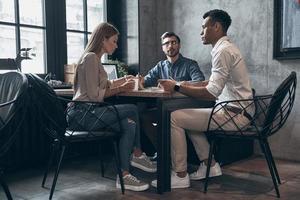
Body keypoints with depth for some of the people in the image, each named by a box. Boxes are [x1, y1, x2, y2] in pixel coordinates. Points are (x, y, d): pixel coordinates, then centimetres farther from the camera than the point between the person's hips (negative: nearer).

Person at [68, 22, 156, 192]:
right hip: (82, 114, -10)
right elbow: (94, 95, -18)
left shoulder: (95, 58, 20)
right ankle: (137, 155, 0)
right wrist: (121, 89, -10)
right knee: (132, 109, -17)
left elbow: (102, 85, 22)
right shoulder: (90, 58, -12)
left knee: (129, 125, -7)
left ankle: (124, 176, -5)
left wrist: (122, 81, 11)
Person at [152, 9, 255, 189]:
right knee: (187, 116, 23)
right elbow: (214, 83, 21)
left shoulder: (223, 51, -17)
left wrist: (177, 87, -16)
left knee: (173, 118, -13)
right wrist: (187, 85, 12)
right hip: (234, 109, 11)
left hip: (235, 114, -10)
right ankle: (210, 165, 21)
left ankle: (180, 175, -5)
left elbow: (211, 93, -23)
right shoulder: (226, 48, 16)